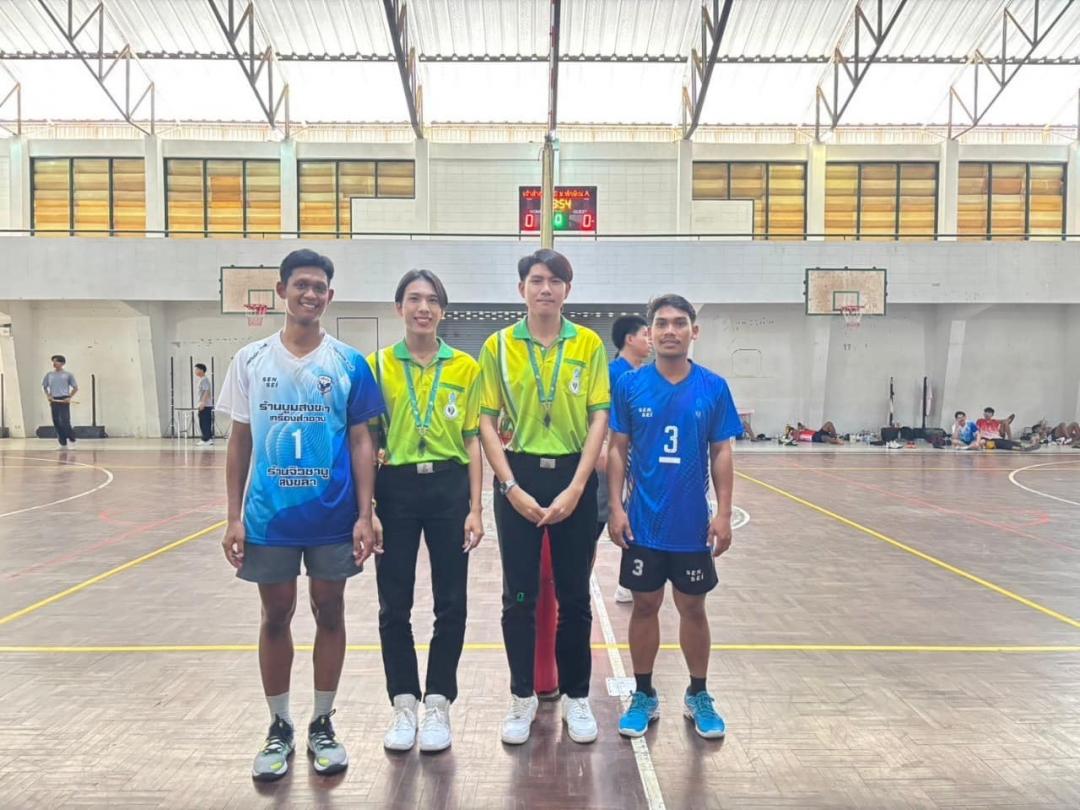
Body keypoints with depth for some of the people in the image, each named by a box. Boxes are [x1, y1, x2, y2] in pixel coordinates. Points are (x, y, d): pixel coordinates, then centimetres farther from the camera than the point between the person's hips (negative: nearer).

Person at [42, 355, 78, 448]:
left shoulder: (68, 374, 1)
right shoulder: (49, 374, 10)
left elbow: (75, 388, 5)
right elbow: (45, 386, 20)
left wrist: (69, 397, -7)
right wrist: (48, 396, 3)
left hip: (64, 400, -4)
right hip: (53, 400, 4)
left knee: (65, 421, -13)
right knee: (56, 422, 3)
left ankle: (72, 438, 5)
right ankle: (63, 443, 10)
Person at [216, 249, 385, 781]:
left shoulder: (349, 363, -1)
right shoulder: (250, 360, 2)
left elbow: (361, 442, 0)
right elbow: (239, 441, 5)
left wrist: (364, 515, -6)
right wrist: (234, 517, 1)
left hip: (332, 515, -1)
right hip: (269, 515, 1)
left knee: (329, 613, 9)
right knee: (276, 616, 11)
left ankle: (322, 725, 26)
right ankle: (279, 728, 28)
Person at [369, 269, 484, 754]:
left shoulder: (465, 367, 2)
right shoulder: (377, 364, 2)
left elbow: (472, 441, 3)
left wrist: (475, 508, -1)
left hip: (449, 487, 0)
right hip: (395, 488, 0)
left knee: (451, 603, 6)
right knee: (394, 604, 8)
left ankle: (438, 703, 22)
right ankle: (404, 704, 24)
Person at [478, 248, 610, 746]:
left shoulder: (589, 344, 0)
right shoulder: (498, 346, 0)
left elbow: (599, 417, -3)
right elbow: (487, 422, -1)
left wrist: (576, 488, -11)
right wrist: (512, 487, -10)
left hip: (574, 477, 0)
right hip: (518, 477, 0)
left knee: (574, 595, 10)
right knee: (519, 595, 8)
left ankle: (576, 696, 26)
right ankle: (522, 696, 25)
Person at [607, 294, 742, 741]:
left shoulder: (713, 388, -3)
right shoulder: (630, 385, -3)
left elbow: (721, 453, 0)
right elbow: (618, 450, 0)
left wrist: (723, 514, -4)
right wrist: (616, 507, -6)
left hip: (693, 523, 0)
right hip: (643, 521, 0)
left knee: (693, 608, 12)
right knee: (645, 606, 10)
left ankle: (698, 696, 30)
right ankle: (644, 696, 27)